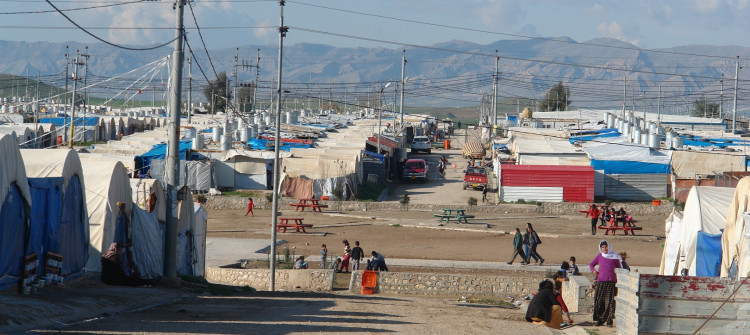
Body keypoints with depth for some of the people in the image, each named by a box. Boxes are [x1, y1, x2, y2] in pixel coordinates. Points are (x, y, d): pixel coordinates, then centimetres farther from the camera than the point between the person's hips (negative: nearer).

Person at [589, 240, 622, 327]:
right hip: (601, 281, 2)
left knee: (610, 302, -5)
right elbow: (591, 264, 19)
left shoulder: (614, 257, 6)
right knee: (599, 301, -3)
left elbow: (619, 268, 13)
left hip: (611, 281, -2)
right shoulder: (600, 256, 10)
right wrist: (594, 270, -3)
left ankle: (609, 320, -1)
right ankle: (600, 319, 6)